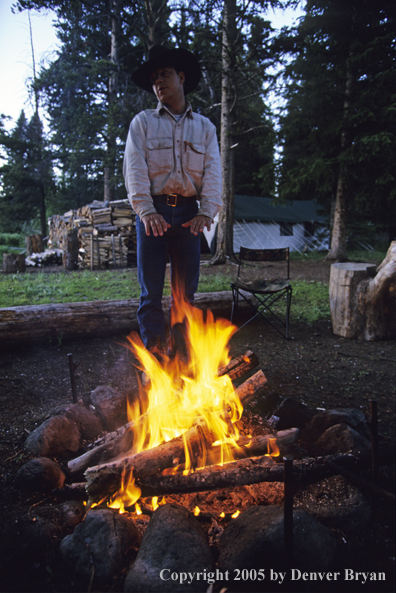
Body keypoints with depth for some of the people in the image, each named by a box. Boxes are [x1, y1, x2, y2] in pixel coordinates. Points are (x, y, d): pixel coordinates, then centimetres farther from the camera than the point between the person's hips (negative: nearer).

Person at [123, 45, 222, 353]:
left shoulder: (205, 126, 16)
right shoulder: (142, 122, 11)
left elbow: (213, 172, 6)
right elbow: (135, 169, -1)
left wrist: (206, 212, -11)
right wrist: (146, 210, -17)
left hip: (188, 212, 2)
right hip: (153, 211, -1)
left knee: (186, 291, 4)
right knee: (151, 292, -3)